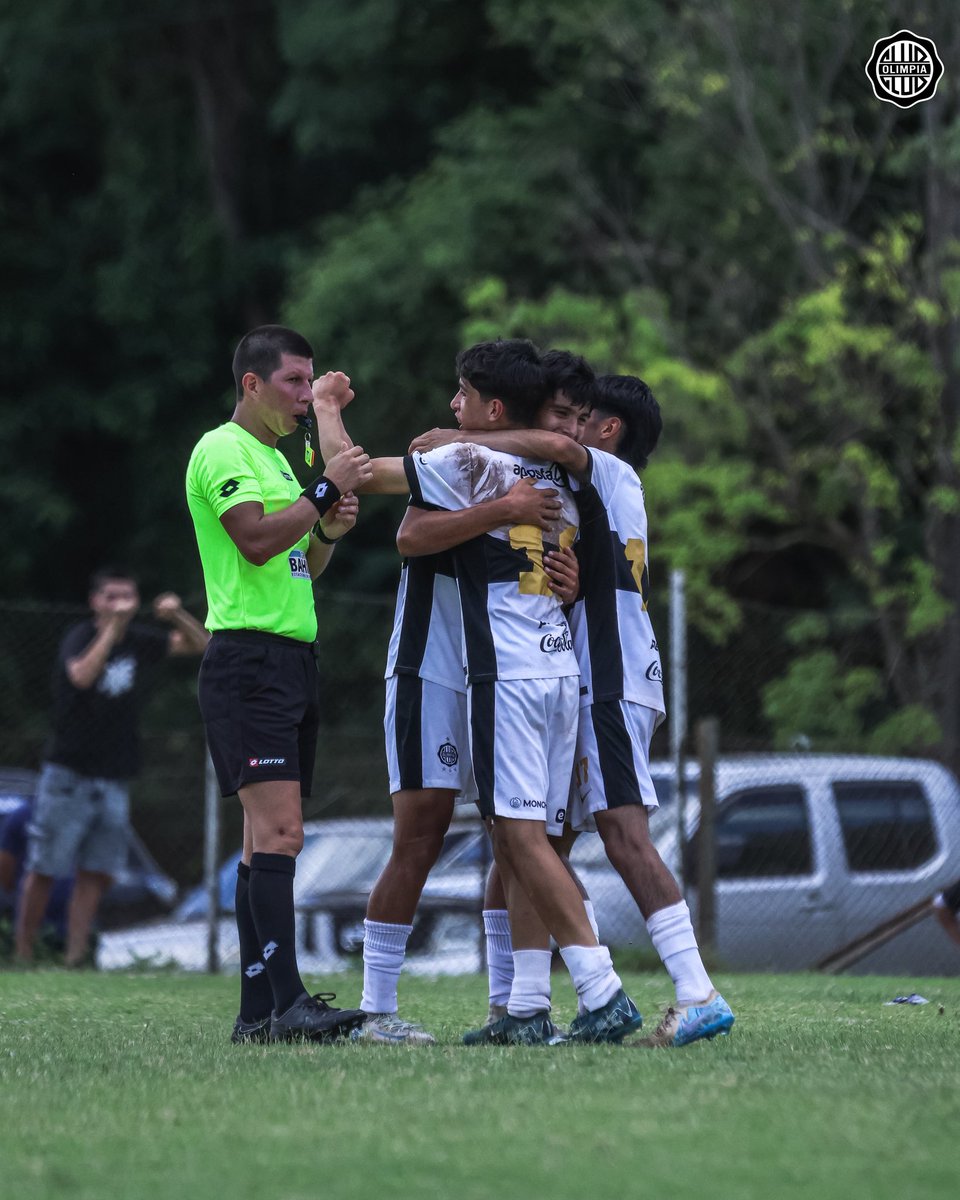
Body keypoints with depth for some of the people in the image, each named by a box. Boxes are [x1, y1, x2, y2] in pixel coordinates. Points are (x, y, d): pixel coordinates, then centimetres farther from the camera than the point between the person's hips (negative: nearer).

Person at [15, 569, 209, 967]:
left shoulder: (139, 641, 6)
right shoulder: (80, 637, -11)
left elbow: (200, 644, 13)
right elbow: (81, 676, -32)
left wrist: (178, 615, -6)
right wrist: (113, 627, -35)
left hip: (114, 781, 5)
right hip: (69, 774, -5)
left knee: (97, 874, -1)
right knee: (43, 870, -2)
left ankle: (74, 958, -1)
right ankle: (23, 956, 4)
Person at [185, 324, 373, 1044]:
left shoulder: (277, 458, 22)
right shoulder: (222, 450, -7)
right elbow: (256, 540, -20)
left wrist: (329, 532, 6)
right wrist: (326, 490, -16)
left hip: (295, 659, 10)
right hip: (249, 656, -10)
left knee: (270, 836, 6)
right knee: (278, 829, -18)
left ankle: (257, 1011, 6)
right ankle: (287, 1004, -24)